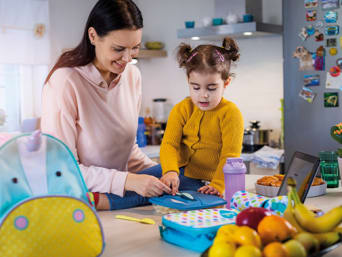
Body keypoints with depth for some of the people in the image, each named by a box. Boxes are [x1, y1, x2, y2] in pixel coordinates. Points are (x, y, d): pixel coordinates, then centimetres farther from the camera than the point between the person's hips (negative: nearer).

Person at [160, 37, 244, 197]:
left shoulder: (230, 113, -5)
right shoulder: (181, 110, 6)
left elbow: (230, 155, -10)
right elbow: (169, 144, -4)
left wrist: (218, 185, -23)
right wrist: (170, 171, -25)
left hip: (210, 183, -2)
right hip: (182, 179, 3)